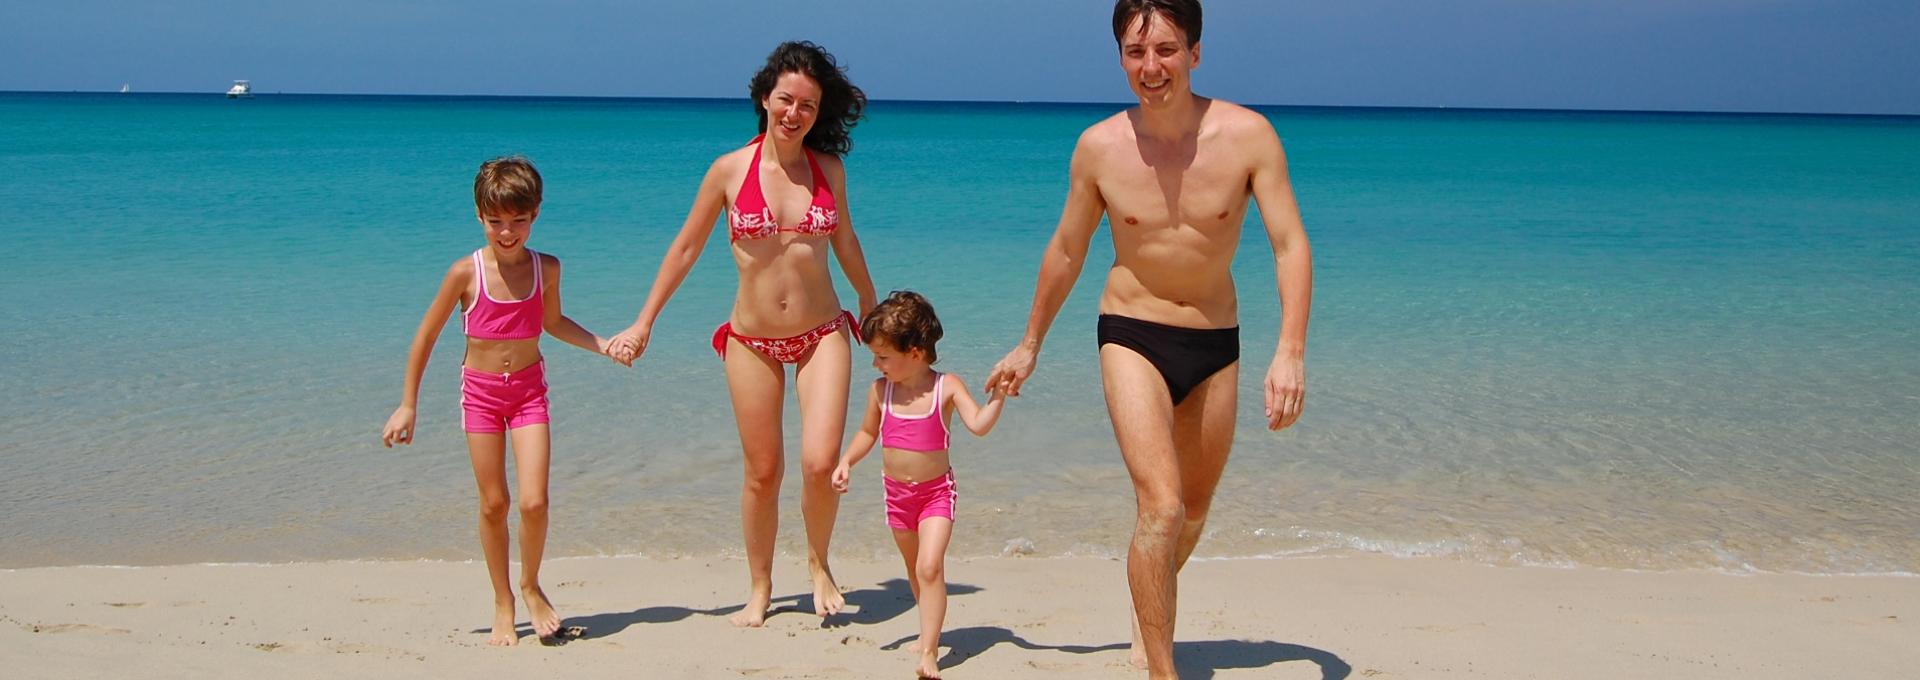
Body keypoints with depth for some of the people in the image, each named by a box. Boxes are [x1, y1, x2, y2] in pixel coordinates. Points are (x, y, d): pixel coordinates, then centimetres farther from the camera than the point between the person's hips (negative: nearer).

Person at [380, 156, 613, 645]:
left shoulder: (547, 269, -4)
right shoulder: (467, 272, -12)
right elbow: (426, 336, -3)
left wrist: (600, 344, 4)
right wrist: (407, 405, -1)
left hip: (529, 388, 1)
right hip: (480, 390, -1)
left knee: (534, 501, -11)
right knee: (494, 503, 4)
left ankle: (531, 586, 15)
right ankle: (503, 604, 20)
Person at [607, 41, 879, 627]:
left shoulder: (828, 168, 0)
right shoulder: (730, 170, -5)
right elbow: (686, 248, 4)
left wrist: (871, 308, 28)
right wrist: (643, 324, 6)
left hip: (822, 335, 1)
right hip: (752, 342, 0)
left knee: (821, 464, -13)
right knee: (762, 472, 7)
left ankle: (819, 566, 15)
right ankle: (759, 589, 26)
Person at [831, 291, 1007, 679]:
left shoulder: (947, 387, -12)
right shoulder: (881, 390, -2)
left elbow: (979, 425, -22)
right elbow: (867, 433, 13)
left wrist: (999, 396, -36)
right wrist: (847, 462, 0)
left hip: (936, 491, -4)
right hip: (896, 491, 4)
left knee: (930, 566, -17)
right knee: (915, 570, 16)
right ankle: (931, 629, 35)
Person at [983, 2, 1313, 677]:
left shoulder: (1247, 135, -14)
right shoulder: (1099, 147, -11)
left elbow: (1290, 246, -14)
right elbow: (1066, 252, 4)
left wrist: (1290, 352, -28)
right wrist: (1029, 345, 13)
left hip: (1216, 343, 2)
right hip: (1132, 337, -2)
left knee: (1195, 508, 19)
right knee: (1160, 507, -18)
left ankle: (1148, 613, 47)